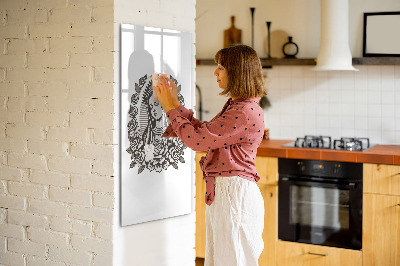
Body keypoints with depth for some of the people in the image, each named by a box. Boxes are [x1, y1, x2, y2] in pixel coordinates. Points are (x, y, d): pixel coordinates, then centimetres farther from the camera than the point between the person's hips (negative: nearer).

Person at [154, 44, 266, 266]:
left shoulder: (246, 112, -21)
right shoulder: (235, 105, 13)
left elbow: (197, 139, -20)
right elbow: (204, 131, 17)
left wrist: (170, 108, -8)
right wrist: (175, 104, 15)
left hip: (235, 194, -10)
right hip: (222, 192, 10)